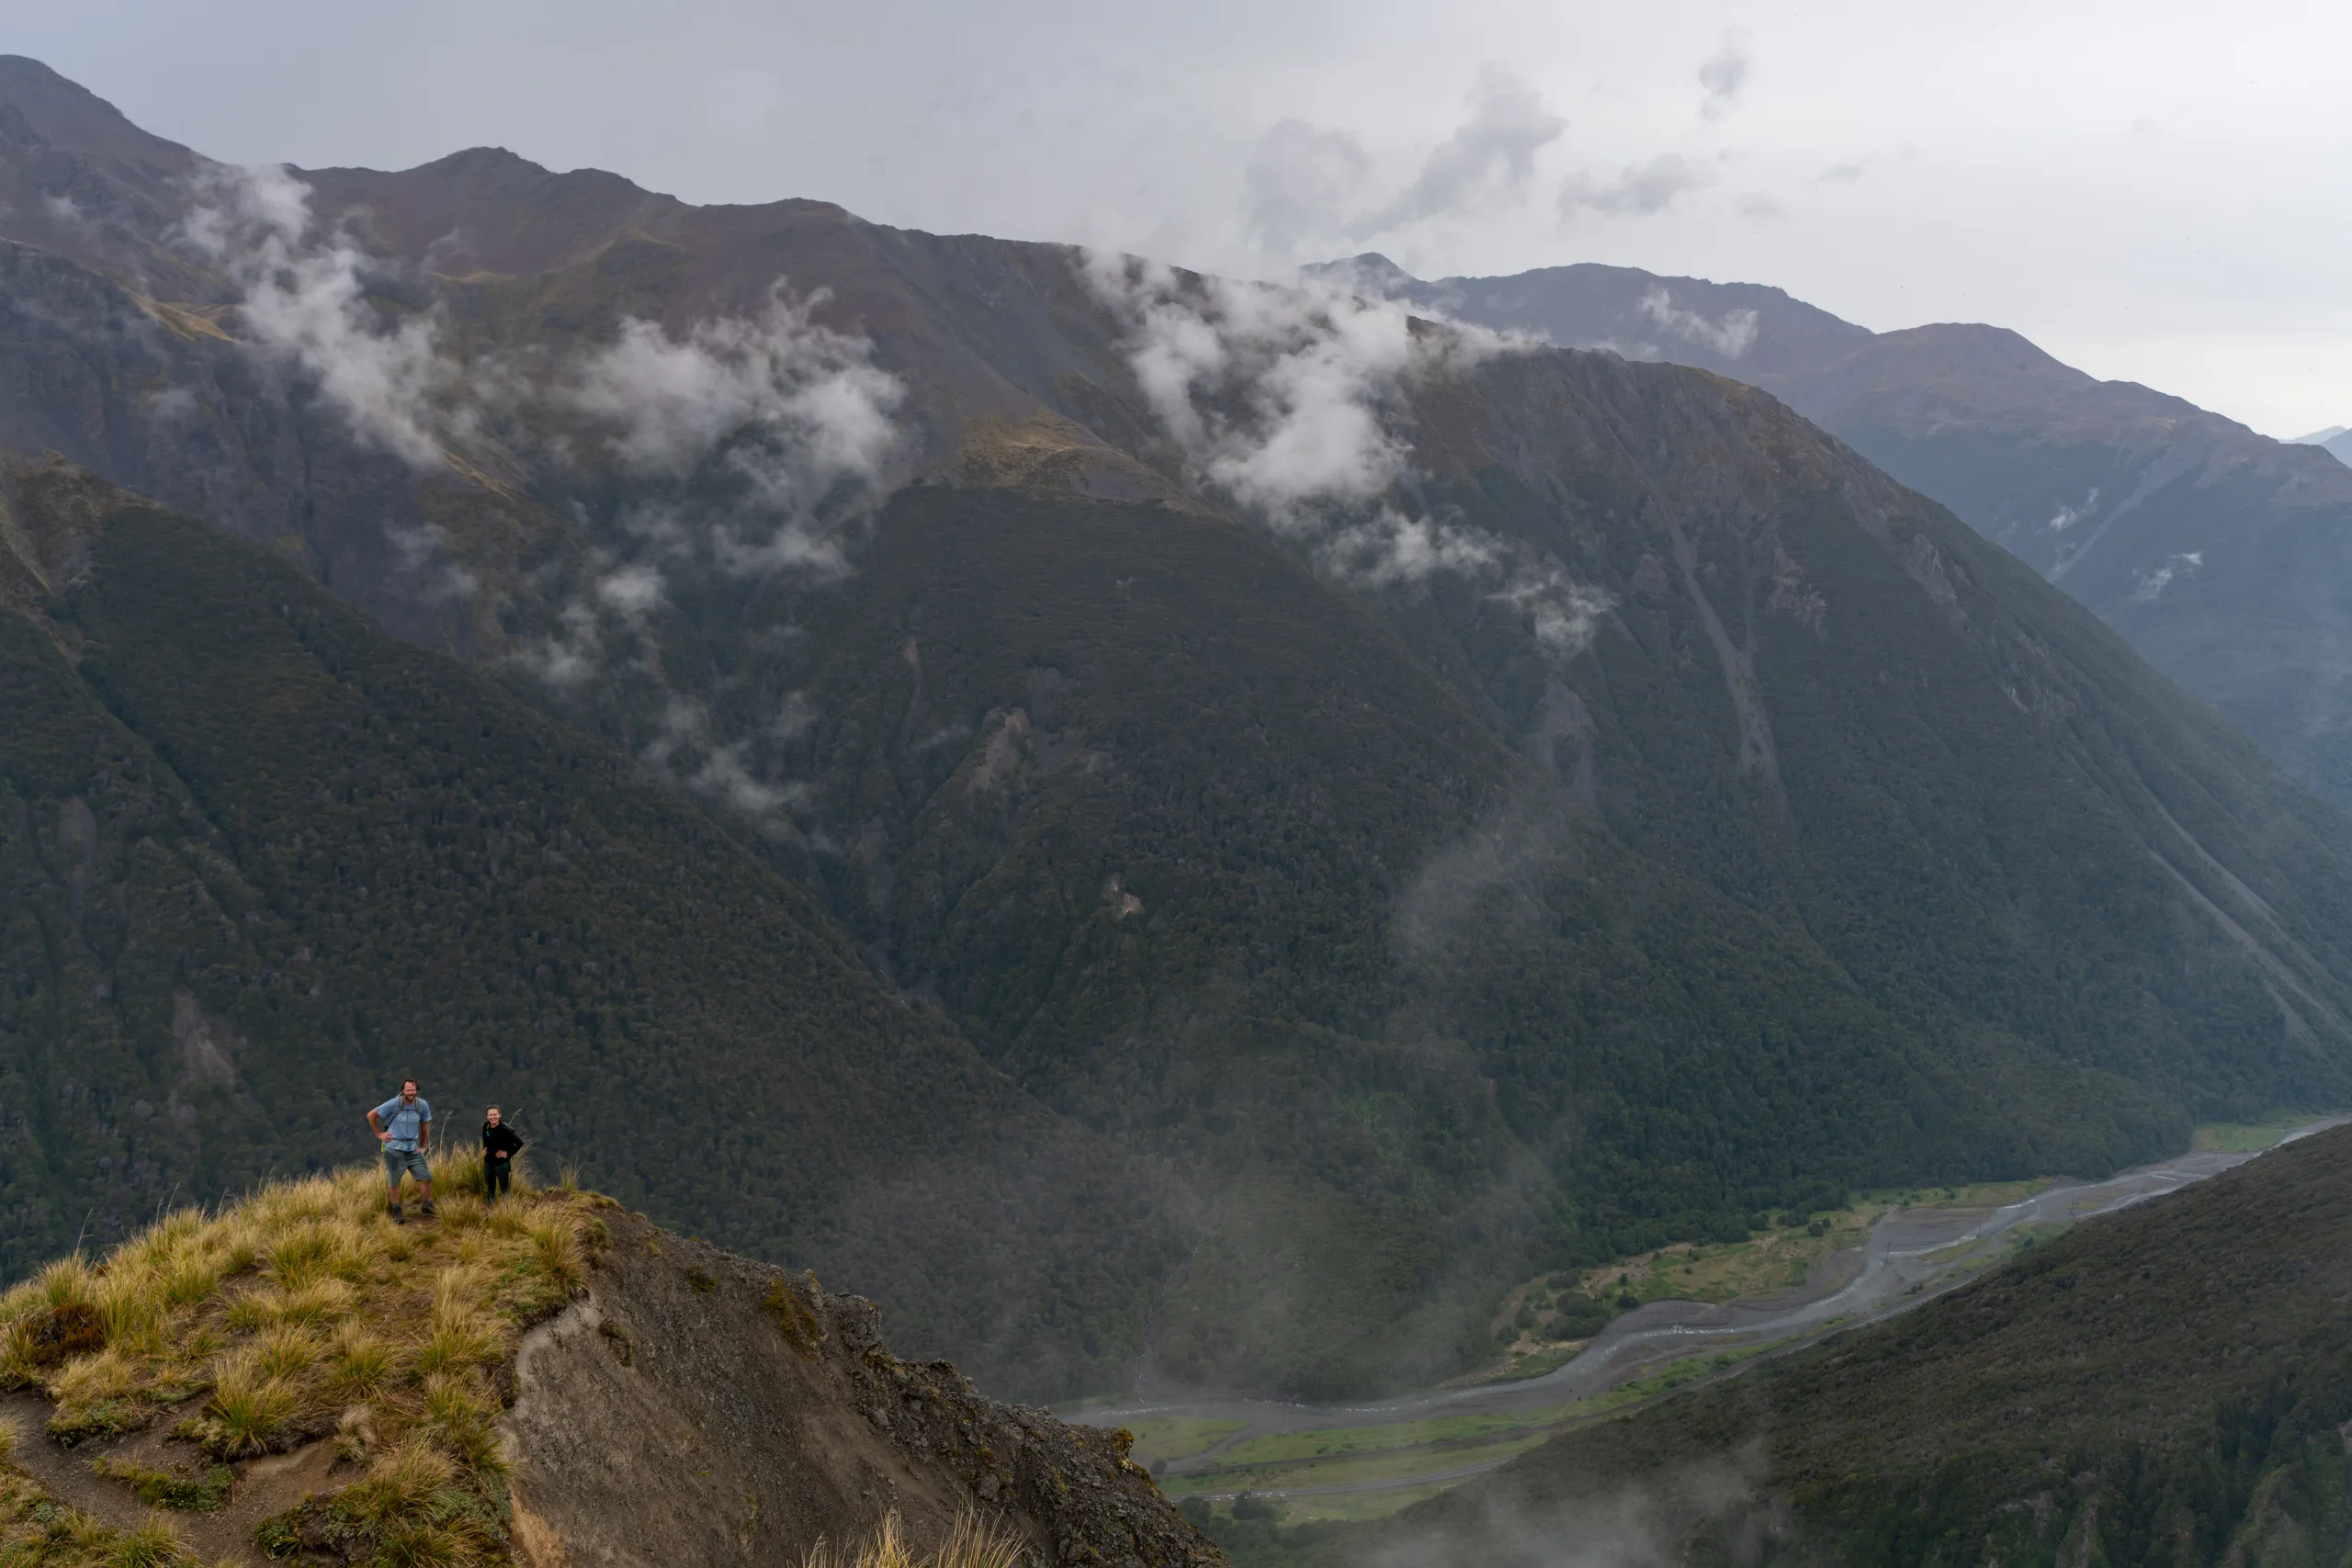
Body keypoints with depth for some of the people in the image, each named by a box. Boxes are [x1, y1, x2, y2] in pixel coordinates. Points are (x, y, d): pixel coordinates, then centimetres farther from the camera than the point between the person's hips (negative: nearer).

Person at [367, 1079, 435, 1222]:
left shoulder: (422, 1105, -4)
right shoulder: (393, 1104, -13)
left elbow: (425, 1126, 11)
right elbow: (371, 1115, -3)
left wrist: (422, 1146, 13)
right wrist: (379, 1134, -3)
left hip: (413, 1149, 3)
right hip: (394, 1149, -3)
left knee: (427, 1178, -3)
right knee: (393, 1183, 6)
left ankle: (427, 1209, 12)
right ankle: (397, 1214, 20)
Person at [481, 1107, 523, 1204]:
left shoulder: (504, 1129, -22)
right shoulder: (485, 1126, -4)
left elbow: (519, 1143, -18)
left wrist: (508, 1154, -13)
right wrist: (484, 1148, 7)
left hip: (502, 1163, -5)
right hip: (488, 1162, 6)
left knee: (504, 1189, 2)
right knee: (490, 1189, 16)